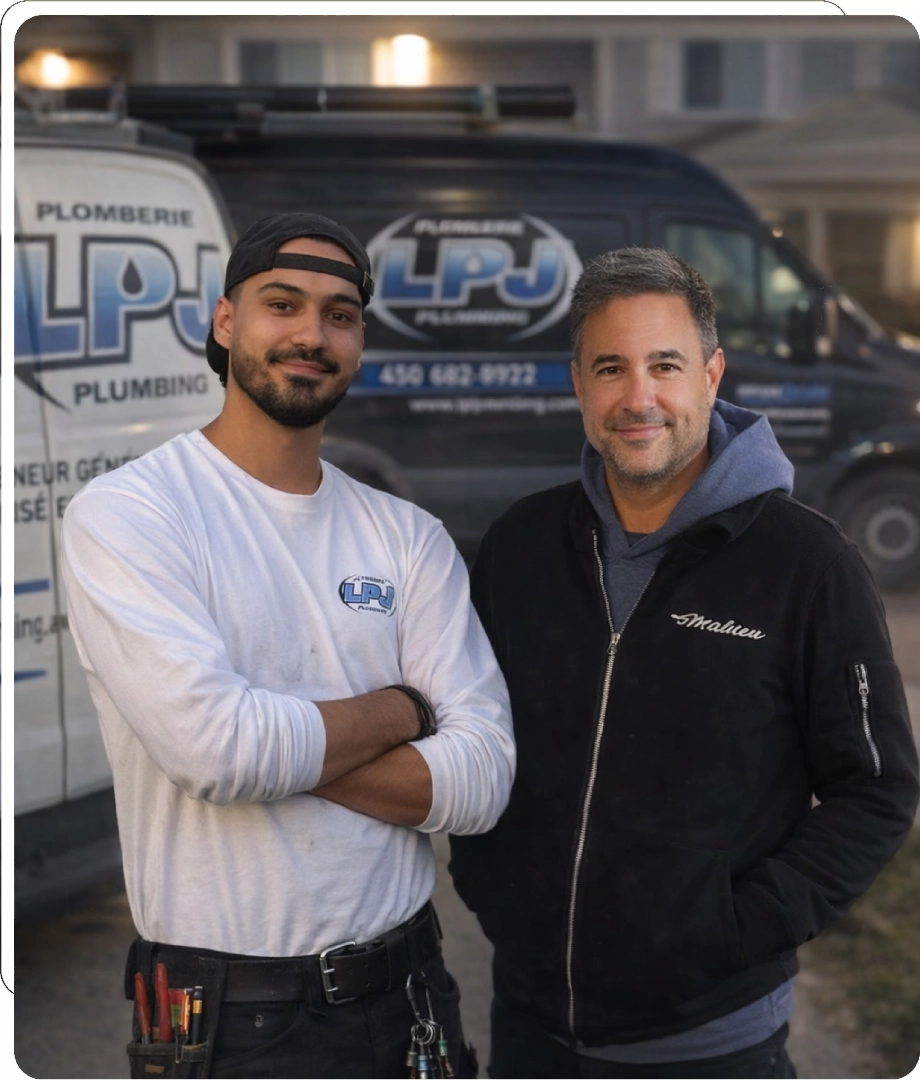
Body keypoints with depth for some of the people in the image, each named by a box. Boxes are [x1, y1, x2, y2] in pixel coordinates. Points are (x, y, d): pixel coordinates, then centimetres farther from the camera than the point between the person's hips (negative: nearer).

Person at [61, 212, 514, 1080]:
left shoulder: (409, 537, 4)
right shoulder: (123, 513, -9)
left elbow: (481, 779, -6)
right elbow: (213, 744, -23)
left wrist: (276, 743, -18)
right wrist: (400, 710, -8)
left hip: (404, 989, 4)